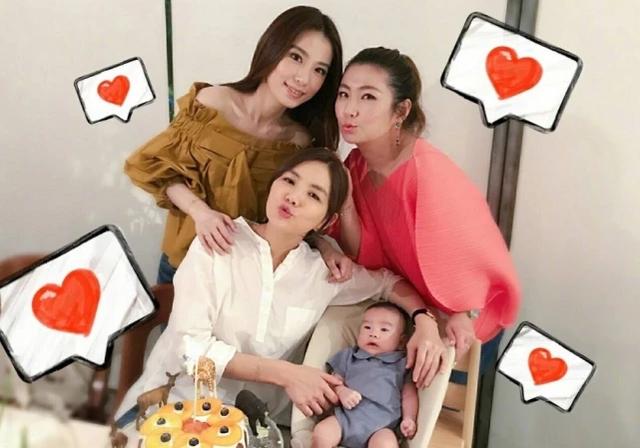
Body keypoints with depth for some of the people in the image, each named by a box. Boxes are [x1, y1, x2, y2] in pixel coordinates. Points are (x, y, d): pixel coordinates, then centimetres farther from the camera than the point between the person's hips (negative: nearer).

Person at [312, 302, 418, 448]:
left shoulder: (402, 364, 15)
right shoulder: (349, 356, 19)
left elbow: (409, 394, 12)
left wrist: (409, 418, -5)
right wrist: (342, 392, -7)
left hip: (380, 424, -2)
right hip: (345, 416, 2)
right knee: (321, 433, -23)